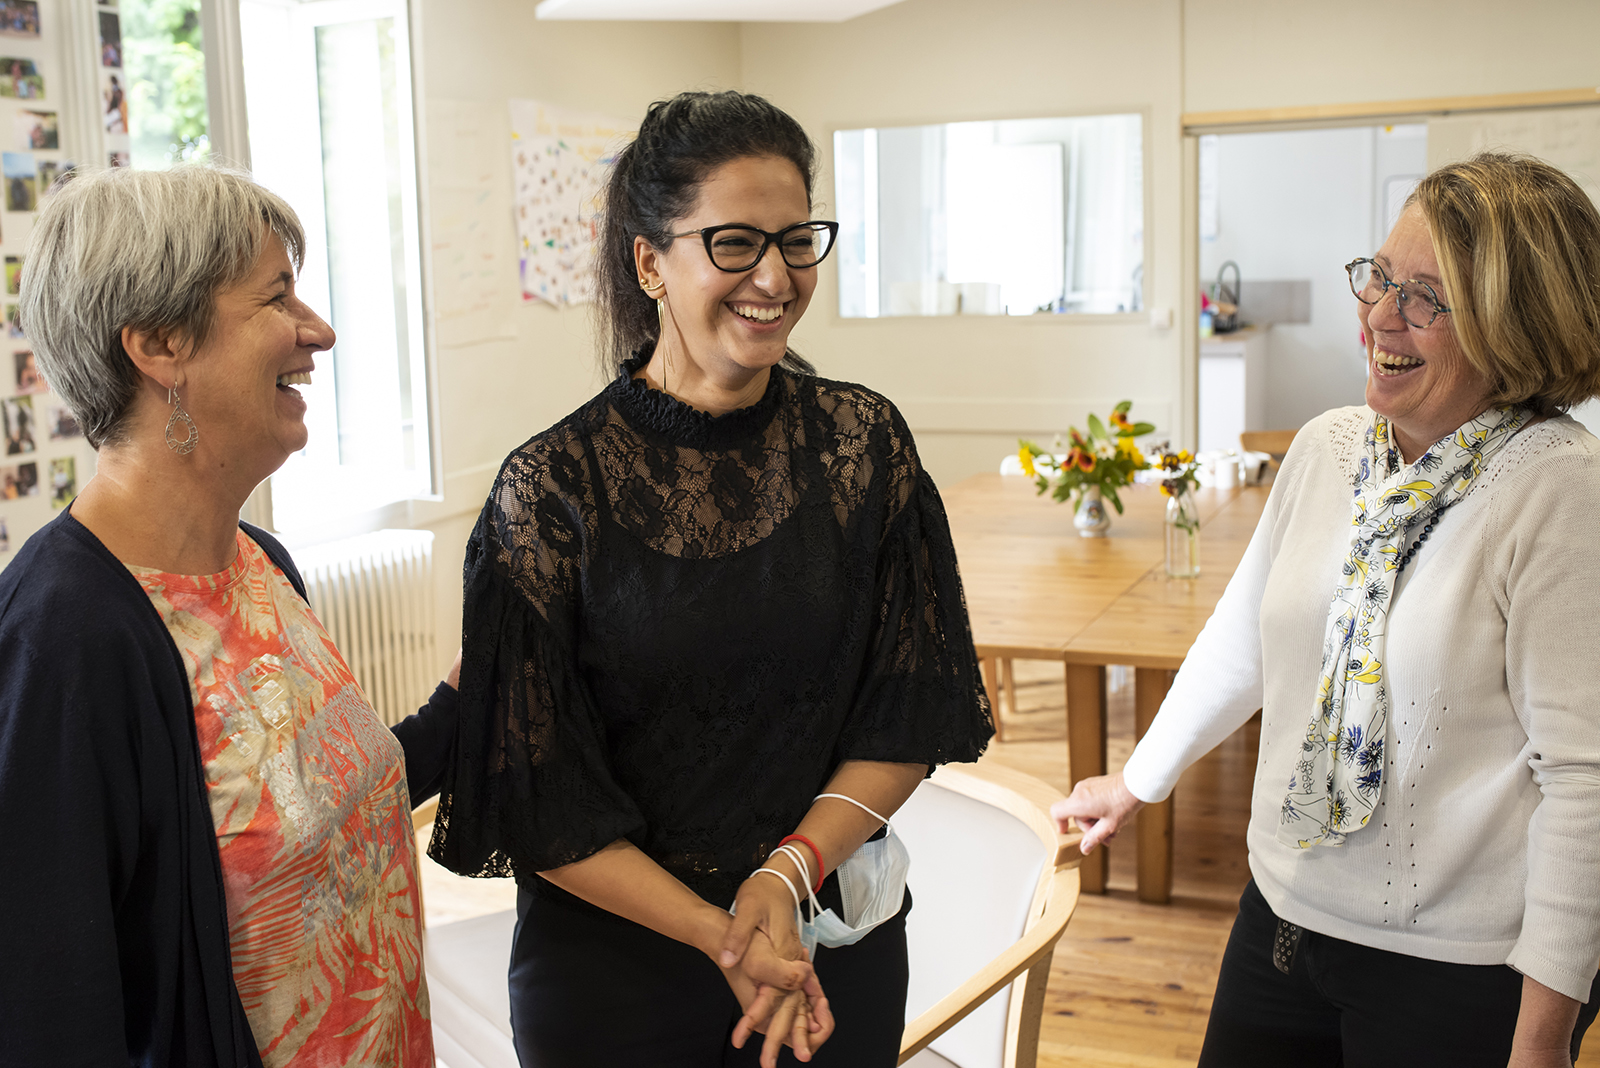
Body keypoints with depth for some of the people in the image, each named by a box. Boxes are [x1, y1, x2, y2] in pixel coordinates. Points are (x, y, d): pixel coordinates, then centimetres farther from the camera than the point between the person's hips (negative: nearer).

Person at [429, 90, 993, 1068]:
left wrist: (788, 875, -15)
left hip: (840, 943, 3)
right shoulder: (551, 488, -14)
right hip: (616, 964, -2)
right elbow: (539, 802, -11)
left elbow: (911, 714, -3)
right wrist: (721, 937, -16)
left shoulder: (862, 438, -5)